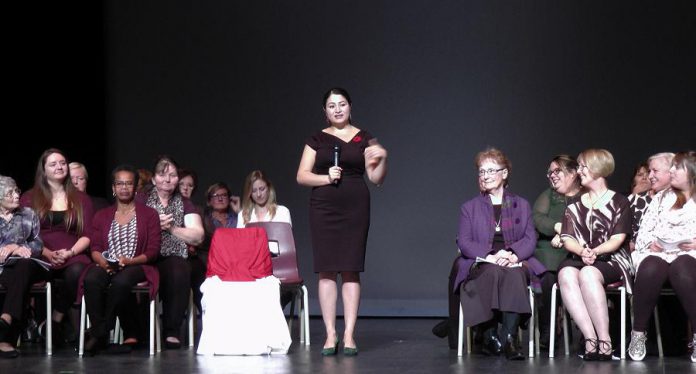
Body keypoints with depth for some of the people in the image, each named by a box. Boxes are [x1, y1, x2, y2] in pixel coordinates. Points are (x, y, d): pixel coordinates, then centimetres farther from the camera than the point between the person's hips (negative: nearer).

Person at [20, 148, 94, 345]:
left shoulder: (81, 199, 20)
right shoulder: (29, 199, 17)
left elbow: (87, 235, 11)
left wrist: (69, 252, -9)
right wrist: (48, 254, -10)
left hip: (73, 256, 0)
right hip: (41, 257, 0)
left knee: (76, 272, -36)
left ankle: (55, 322, -20)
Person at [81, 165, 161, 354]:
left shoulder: (149, 214, 11)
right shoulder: (101, 216, 20)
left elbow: (153, 251, 2)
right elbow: (95, 249, 10)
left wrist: (128, 261, -15)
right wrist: (103, 262, -13)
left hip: (136, 266, -3)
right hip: (106, 266, 3)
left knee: (120, 282, -38)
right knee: (91, 280, -33)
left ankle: (99, 334, -24)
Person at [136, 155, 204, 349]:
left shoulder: (184, 204, 19)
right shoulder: (140, 200, 15)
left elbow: (198, 236, 5)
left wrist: (172, 228, -5)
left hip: (174, 258, 1)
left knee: (179, 272, -34)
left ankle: (172, 332, -26)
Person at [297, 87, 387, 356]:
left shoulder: (364, 138, 8)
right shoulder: (317, 139, 9)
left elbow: (376, 178, 4)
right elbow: (302, 176, 5)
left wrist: (381, 159, -14)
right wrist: (326, 177, -11)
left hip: (355, 208, -1)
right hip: (323, 208, 1)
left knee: (351, 270, -3)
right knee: (326, 271, -2)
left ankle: (349, 335, 1)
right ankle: (330, 335, 4)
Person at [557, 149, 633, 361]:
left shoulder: (619, 203, 10)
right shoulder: (574, 205, 21)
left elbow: (618, 238, -2)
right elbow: (567, 239, 8)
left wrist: (595, 251, -21)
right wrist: (582, 251, -14)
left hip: (610, 259, -3)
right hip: (578, 259, 3)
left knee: (588, 274, -38)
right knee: (566, 274, -34)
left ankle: (604, 340, -37)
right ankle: (590, 338, -40)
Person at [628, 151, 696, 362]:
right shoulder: (662, 198, 25)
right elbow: (643, 231, 16)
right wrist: (650, 242, -5)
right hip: (657, 252, 2)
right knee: (650, 270, -35)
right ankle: (638, 334, -27)